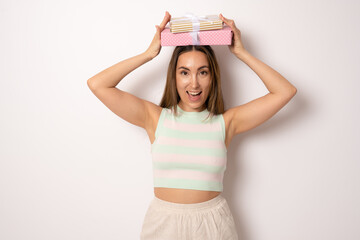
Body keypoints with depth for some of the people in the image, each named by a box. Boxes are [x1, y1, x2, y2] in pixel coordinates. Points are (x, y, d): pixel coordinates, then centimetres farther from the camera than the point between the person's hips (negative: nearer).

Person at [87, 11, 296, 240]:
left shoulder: (225, 122, -4)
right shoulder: (156, 117, -4)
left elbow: (285, 91, -5)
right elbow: (97, 84, -8)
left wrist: (241, 52, -3)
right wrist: (149, 53, -7)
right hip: (164, 221, 0)